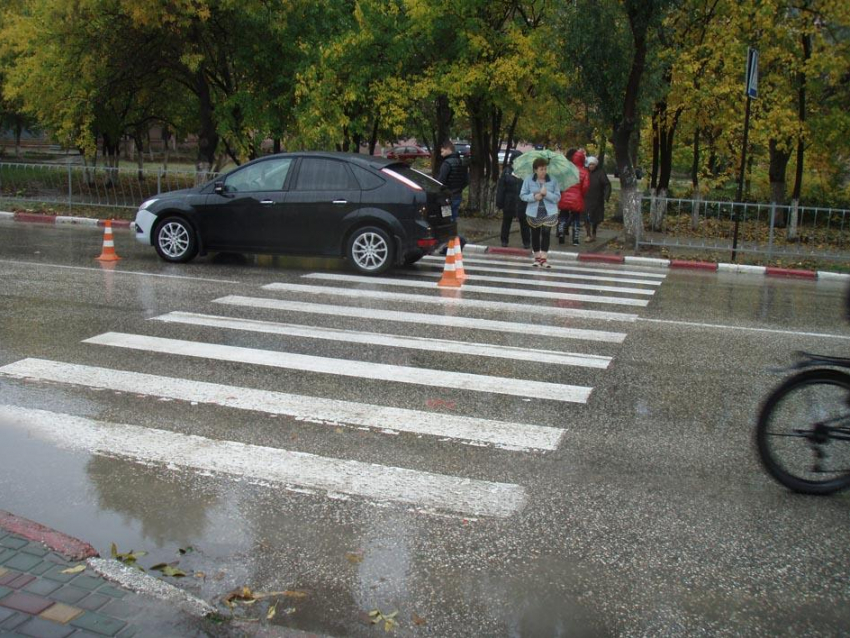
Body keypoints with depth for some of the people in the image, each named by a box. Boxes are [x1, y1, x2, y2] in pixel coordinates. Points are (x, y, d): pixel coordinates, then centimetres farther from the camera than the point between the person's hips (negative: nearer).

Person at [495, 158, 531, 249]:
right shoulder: (507, 171, 0)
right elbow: (500, 187, -1)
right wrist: (499, 202, -5)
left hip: (522, 202, -1)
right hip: (509, 201, 1)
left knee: (524, 221, 5)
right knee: (506, 221, 12)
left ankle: (526, 242, 15)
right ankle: (504, 241, 25)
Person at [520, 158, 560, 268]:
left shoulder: (552, 180, -2)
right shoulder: (528, 180, -2)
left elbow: (557, 197, -2)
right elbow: (522, 195, -2)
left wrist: (547, 194, -20)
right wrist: (534, 197, -18)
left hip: (549, 212, -1)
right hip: (534, 212, 1)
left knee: (546, 233, -11)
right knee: (535, 234, 8)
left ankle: (544, 258, -8)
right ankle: (537, 257, 21)